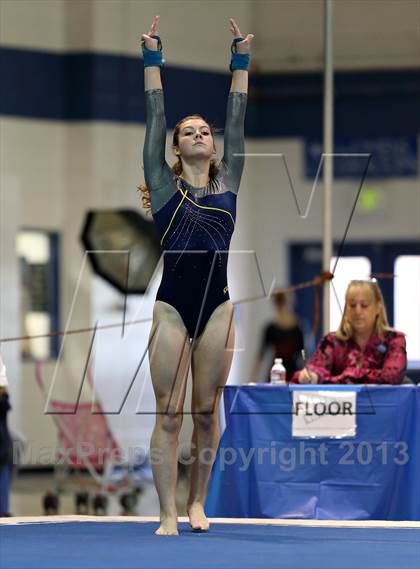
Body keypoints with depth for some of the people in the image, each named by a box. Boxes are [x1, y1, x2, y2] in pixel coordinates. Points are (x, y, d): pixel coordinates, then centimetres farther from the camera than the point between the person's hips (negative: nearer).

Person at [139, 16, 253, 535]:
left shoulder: (227, 181, 11)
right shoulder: (165, 184, 4)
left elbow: (236, 119, 11)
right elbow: (155, 117, 3)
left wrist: (241, 60, 10)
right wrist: (152, 60, 1)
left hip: (218, 308, 3)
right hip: (172, 307, -3)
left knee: (206, 413, 8)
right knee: (169, 414, -2)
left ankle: (197, 502, 20)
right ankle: (168, 515, -1)